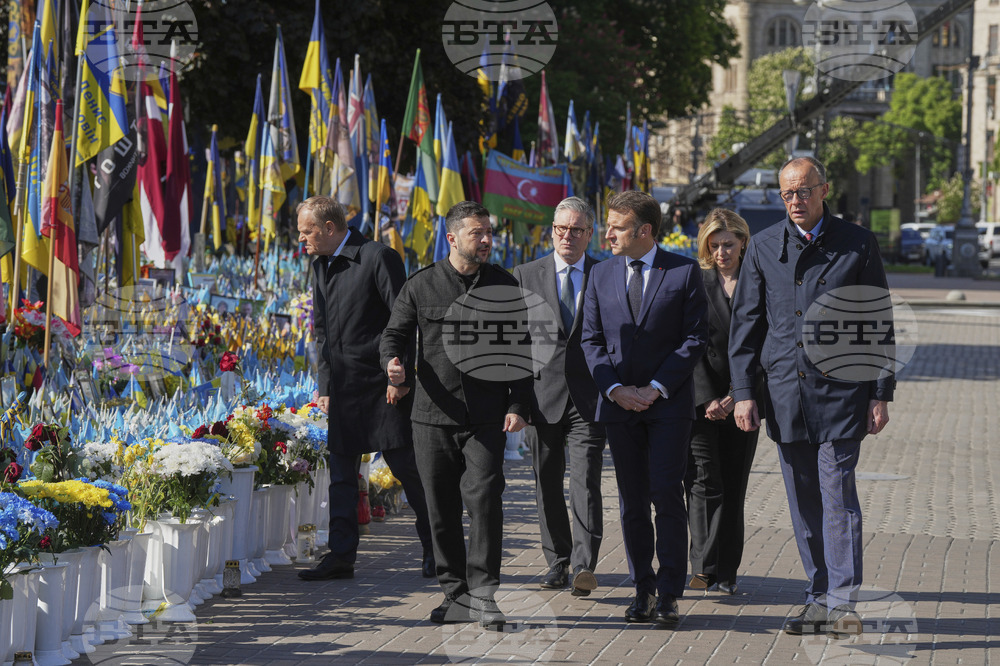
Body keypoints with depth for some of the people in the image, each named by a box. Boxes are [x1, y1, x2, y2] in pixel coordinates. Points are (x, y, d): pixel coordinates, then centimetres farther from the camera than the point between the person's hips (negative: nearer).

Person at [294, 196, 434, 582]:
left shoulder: (378, 258, -11)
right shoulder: (321, 266, 13)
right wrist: (326, 385, 13)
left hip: (383, 388, -7)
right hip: (343, 388, 7)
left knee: (408, 469, 0)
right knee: (341, 474, 5)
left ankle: (435, 550, 12)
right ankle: (341, 556, 8)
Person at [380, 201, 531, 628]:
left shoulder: (505, 287, 7)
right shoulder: (421, 285, 5)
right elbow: (395, 332, 11)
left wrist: (518, 406, -1)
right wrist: (393, 364, -13)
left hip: (486, 417, -1)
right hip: (433, 414, 1)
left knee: (484, 496, -14)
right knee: (441, 507, 5)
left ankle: (483, 592, -8)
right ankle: (457, 594, 15)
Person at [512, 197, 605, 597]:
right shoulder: (526, 275, 9)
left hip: (589, 398, -2)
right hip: (543, 395, 2)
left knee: (586, 483, -11)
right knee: (548, 486, 8)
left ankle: (584, 566, -17)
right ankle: (557, 561, 18)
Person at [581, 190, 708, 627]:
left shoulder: (684, 272, -1)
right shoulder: (601, 275, 10)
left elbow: (695, 338, -3)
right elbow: (591, 339, 9)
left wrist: (656, 388, -11)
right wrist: (615, 389, -6)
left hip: (669, 401, -3)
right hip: (618, 404, 4)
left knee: (667, 494, -10)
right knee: (632, 502, 5)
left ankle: (669, 595, -6)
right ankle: (643, 590, 12)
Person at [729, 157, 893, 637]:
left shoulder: (857, 245, 2)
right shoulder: (764, 247, 8)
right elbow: (745, 322, 10)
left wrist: (881, 394, 0)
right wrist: (743, 391, 3)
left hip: (840, 392, -3)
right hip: (786, 394, 3)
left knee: (838, 496, -10)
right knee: (803, 503, 7)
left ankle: (842, 604, -10)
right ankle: (819, 597, 14)